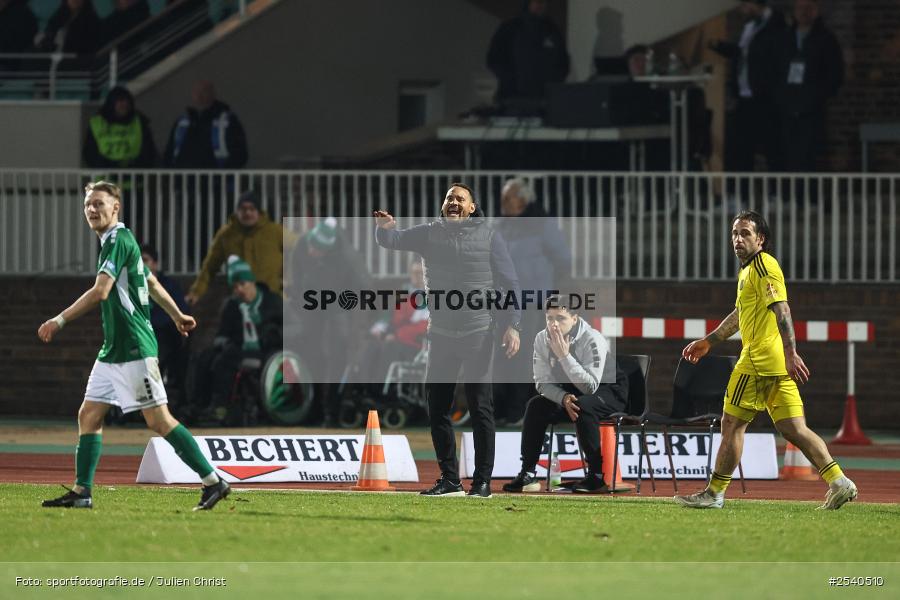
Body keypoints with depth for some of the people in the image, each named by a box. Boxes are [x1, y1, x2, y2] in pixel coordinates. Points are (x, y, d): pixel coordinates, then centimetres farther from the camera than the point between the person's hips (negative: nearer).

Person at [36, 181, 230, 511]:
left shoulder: (119, 241, -14)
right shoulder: (112, 242, 16)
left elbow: (100, 291, -26)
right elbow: (151, 282, 29)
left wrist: (59, 321, -24)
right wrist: (177, 315, 42)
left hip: (134, 350, -10)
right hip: (112, 350, 10)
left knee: (159, 420, -9)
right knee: (89, 415, 7)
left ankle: (213, 481, -6)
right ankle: (81, 492, 9)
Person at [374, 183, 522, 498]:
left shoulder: (488, 237, 2)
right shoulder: (430, 234, 10)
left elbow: (509, 282, 0)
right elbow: (392, 240, 4)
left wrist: (511, 324, -9)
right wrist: (385, 228, -21)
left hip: (478, 334, -4)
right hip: (441, 333, 4)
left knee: (479, 407, -3)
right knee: (437, 406, 2)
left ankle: (482, 480, 1)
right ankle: (449, 479, 10)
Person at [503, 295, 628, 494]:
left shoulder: (592, 340, -27)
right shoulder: (542, 339, -9)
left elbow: (590, 387, -32)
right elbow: (543, 382, -7)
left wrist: (564, 356, -38)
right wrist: (564, 398, -27)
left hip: (609, 390, -6)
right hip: (570, 391, 6)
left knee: (583, 406, -36)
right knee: (536, 406, -17)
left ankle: (597, 475, -29)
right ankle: (528, 474, -13)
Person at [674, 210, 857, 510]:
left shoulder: (763, 265, -9)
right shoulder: (748, 269, 22)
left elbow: (781, 310, -20)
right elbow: (740, 314, 36)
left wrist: (790, 353, -28)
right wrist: (708, 342, 41)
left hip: (759, 360, -9)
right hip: (776, 363, 9)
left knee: (732, 423, 0)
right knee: (793, 428, 2)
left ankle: (715, 492, 7)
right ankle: (838, 482, -6)